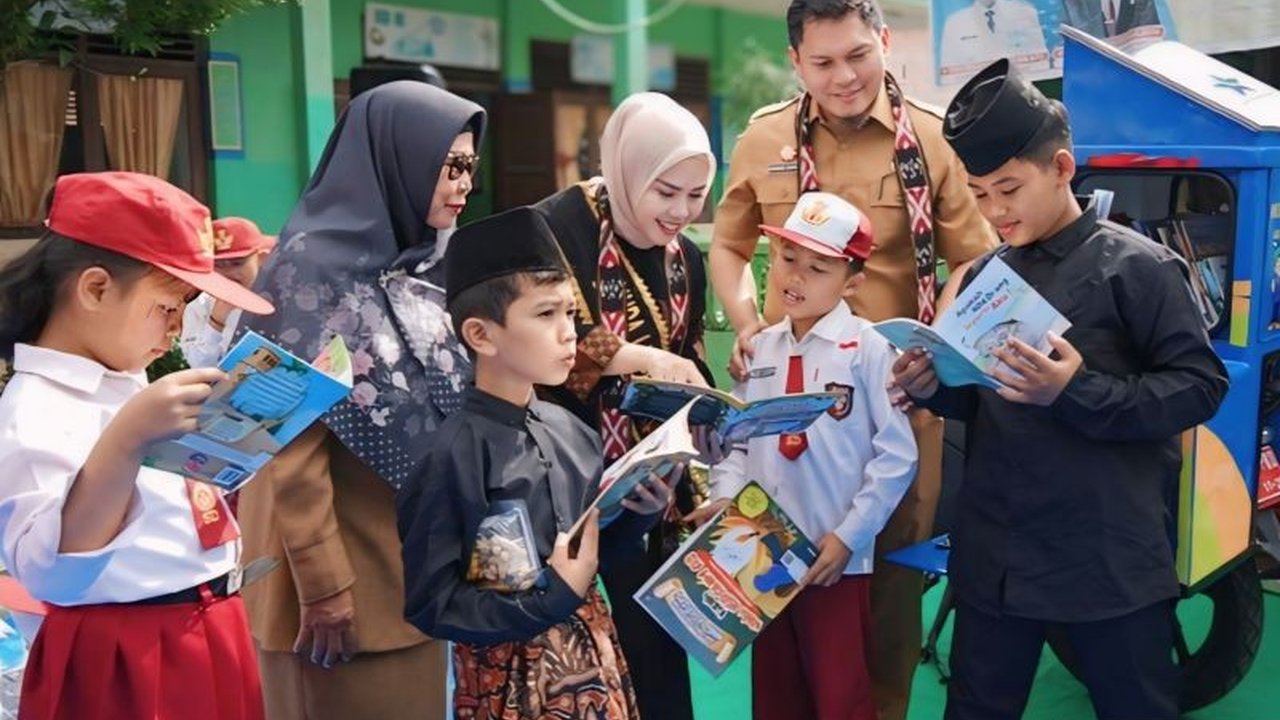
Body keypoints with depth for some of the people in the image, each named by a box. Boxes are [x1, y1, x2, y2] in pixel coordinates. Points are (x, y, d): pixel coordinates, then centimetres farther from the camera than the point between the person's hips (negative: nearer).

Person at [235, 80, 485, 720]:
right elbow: (293, 447, -18)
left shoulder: (420, 269, 7)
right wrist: (325, 586, -18)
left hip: (415, 566, 7)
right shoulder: (311, 267, -16)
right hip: (340, 569, -7)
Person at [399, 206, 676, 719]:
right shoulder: (453, 453, -19)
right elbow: (430, 605, -17)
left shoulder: (572, 431, -2)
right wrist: (552, 594, -20)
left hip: (593, 655, 6)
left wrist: (636, 512, -7)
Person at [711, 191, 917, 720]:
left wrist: (849, 536, -12)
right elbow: (738, 440, 9)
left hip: (836, 558, -5)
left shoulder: (867, 349, -10)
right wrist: (725, 500, -6)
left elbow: (897, 457, -11)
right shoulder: (760, 348, 5)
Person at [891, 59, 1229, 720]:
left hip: (1111, 559, -5)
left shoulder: (1135, 265, -8)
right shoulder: (984, 277, 9)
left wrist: (1077, 393, -24)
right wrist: (934, 389, -6)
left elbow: (1201, 385, -12)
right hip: (993, 554, 5)